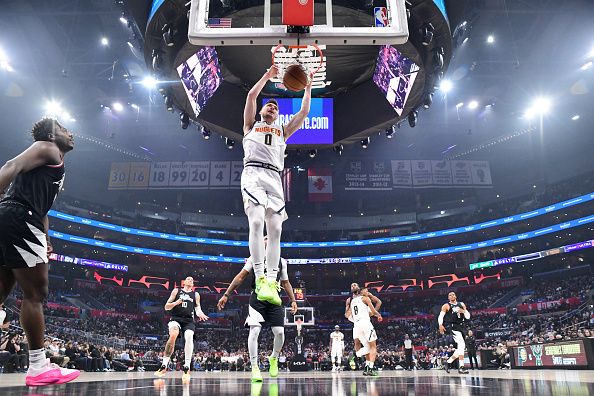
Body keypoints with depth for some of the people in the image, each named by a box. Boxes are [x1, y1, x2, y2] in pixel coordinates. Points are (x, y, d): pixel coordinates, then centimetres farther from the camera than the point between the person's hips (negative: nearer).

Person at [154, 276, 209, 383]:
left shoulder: (196, 294, 19)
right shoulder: (176, 291, 14)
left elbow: (197, 307, 11)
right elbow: (166, 307, 10)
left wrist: (199, 313, -13)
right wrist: (175, 303, -10)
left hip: (189, 320, 2)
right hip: (176, 318, -1)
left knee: (189, 337, -28)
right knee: (173, 335, -31)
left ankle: (186, 368, -26)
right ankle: (164, 366, -18)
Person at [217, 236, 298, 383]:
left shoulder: (281, 261, 12)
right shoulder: (254, 258, 4)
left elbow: (285, 282, 20)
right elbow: (241, 277, 3)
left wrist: (293, 300, 12)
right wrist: (226, 295, 0)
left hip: (274, 300, 2)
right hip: (257, 298, -2)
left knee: (279, 332, -4)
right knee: (254, 331, -12)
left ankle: (274, 358, 25)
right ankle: (255, 368, 0)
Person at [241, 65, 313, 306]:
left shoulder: (282, 131, 33)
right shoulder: (251, 125, 27)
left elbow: (304, 112, 28)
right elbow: (251, 95, 17)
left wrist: (307, 87, 30)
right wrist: (267, 76, 23)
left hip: (274, 178, 3)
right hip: (253, 174, -3)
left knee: (275, 230, -10)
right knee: (256, 222, -23)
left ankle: (271, 282, -13)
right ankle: (260, 279, -26)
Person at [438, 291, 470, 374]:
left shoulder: (461, 304, 15)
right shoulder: (446, 306, 1)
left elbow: (468, 317, 14)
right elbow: (441, 316, -6)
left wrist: (463, 311, -8)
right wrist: (440, 325, -24)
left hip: (461, 326, 7)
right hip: (452, 326, -7)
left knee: (460, 347, 9)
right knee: (461, 345, -22)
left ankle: (448, 362, 23)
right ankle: (461, 367, -22)